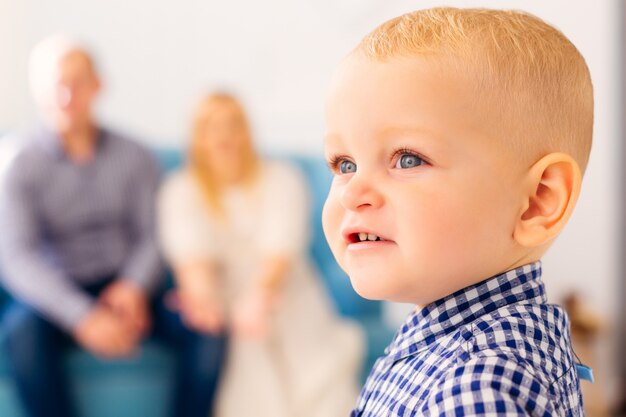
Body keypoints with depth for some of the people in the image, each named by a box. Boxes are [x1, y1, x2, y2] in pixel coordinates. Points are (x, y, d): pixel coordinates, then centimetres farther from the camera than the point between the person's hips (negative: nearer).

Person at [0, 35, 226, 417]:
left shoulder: (134, 158, 4)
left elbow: (154, 236, 1)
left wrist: (134, 287, -22)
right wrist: (83, 317, -29)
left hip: (127, 289, 2)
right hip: (58, 296, -2)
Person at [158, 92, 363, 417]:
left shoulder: (280, 179, 3)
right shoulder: (181, 191, 6)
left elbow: (280, 247, -14)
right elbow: (189, 249, -13)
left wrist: (259, 294, -35)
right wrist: (200, 292, -36)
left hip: (282, 298, -1)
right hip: (221, 304, 1)